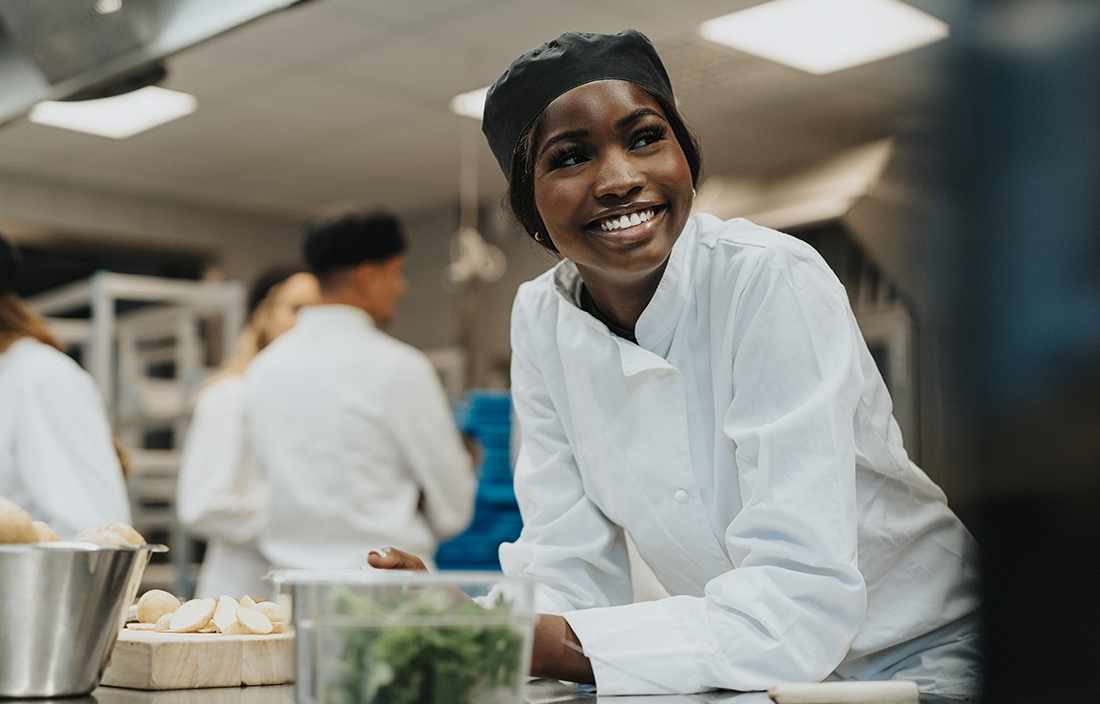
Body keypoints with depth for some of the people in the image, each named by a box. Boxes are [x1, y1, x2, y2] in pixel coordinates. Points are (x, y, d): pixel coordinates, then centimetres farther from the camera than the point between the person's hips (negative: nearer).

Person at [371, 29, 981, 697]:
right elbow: (569, 562, -3)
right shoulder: (541, 320, -4)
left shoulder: (776, 280, -21)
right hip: (728, 670, 4)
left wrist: (547, 645, -32)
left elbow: (802, 601, -26)